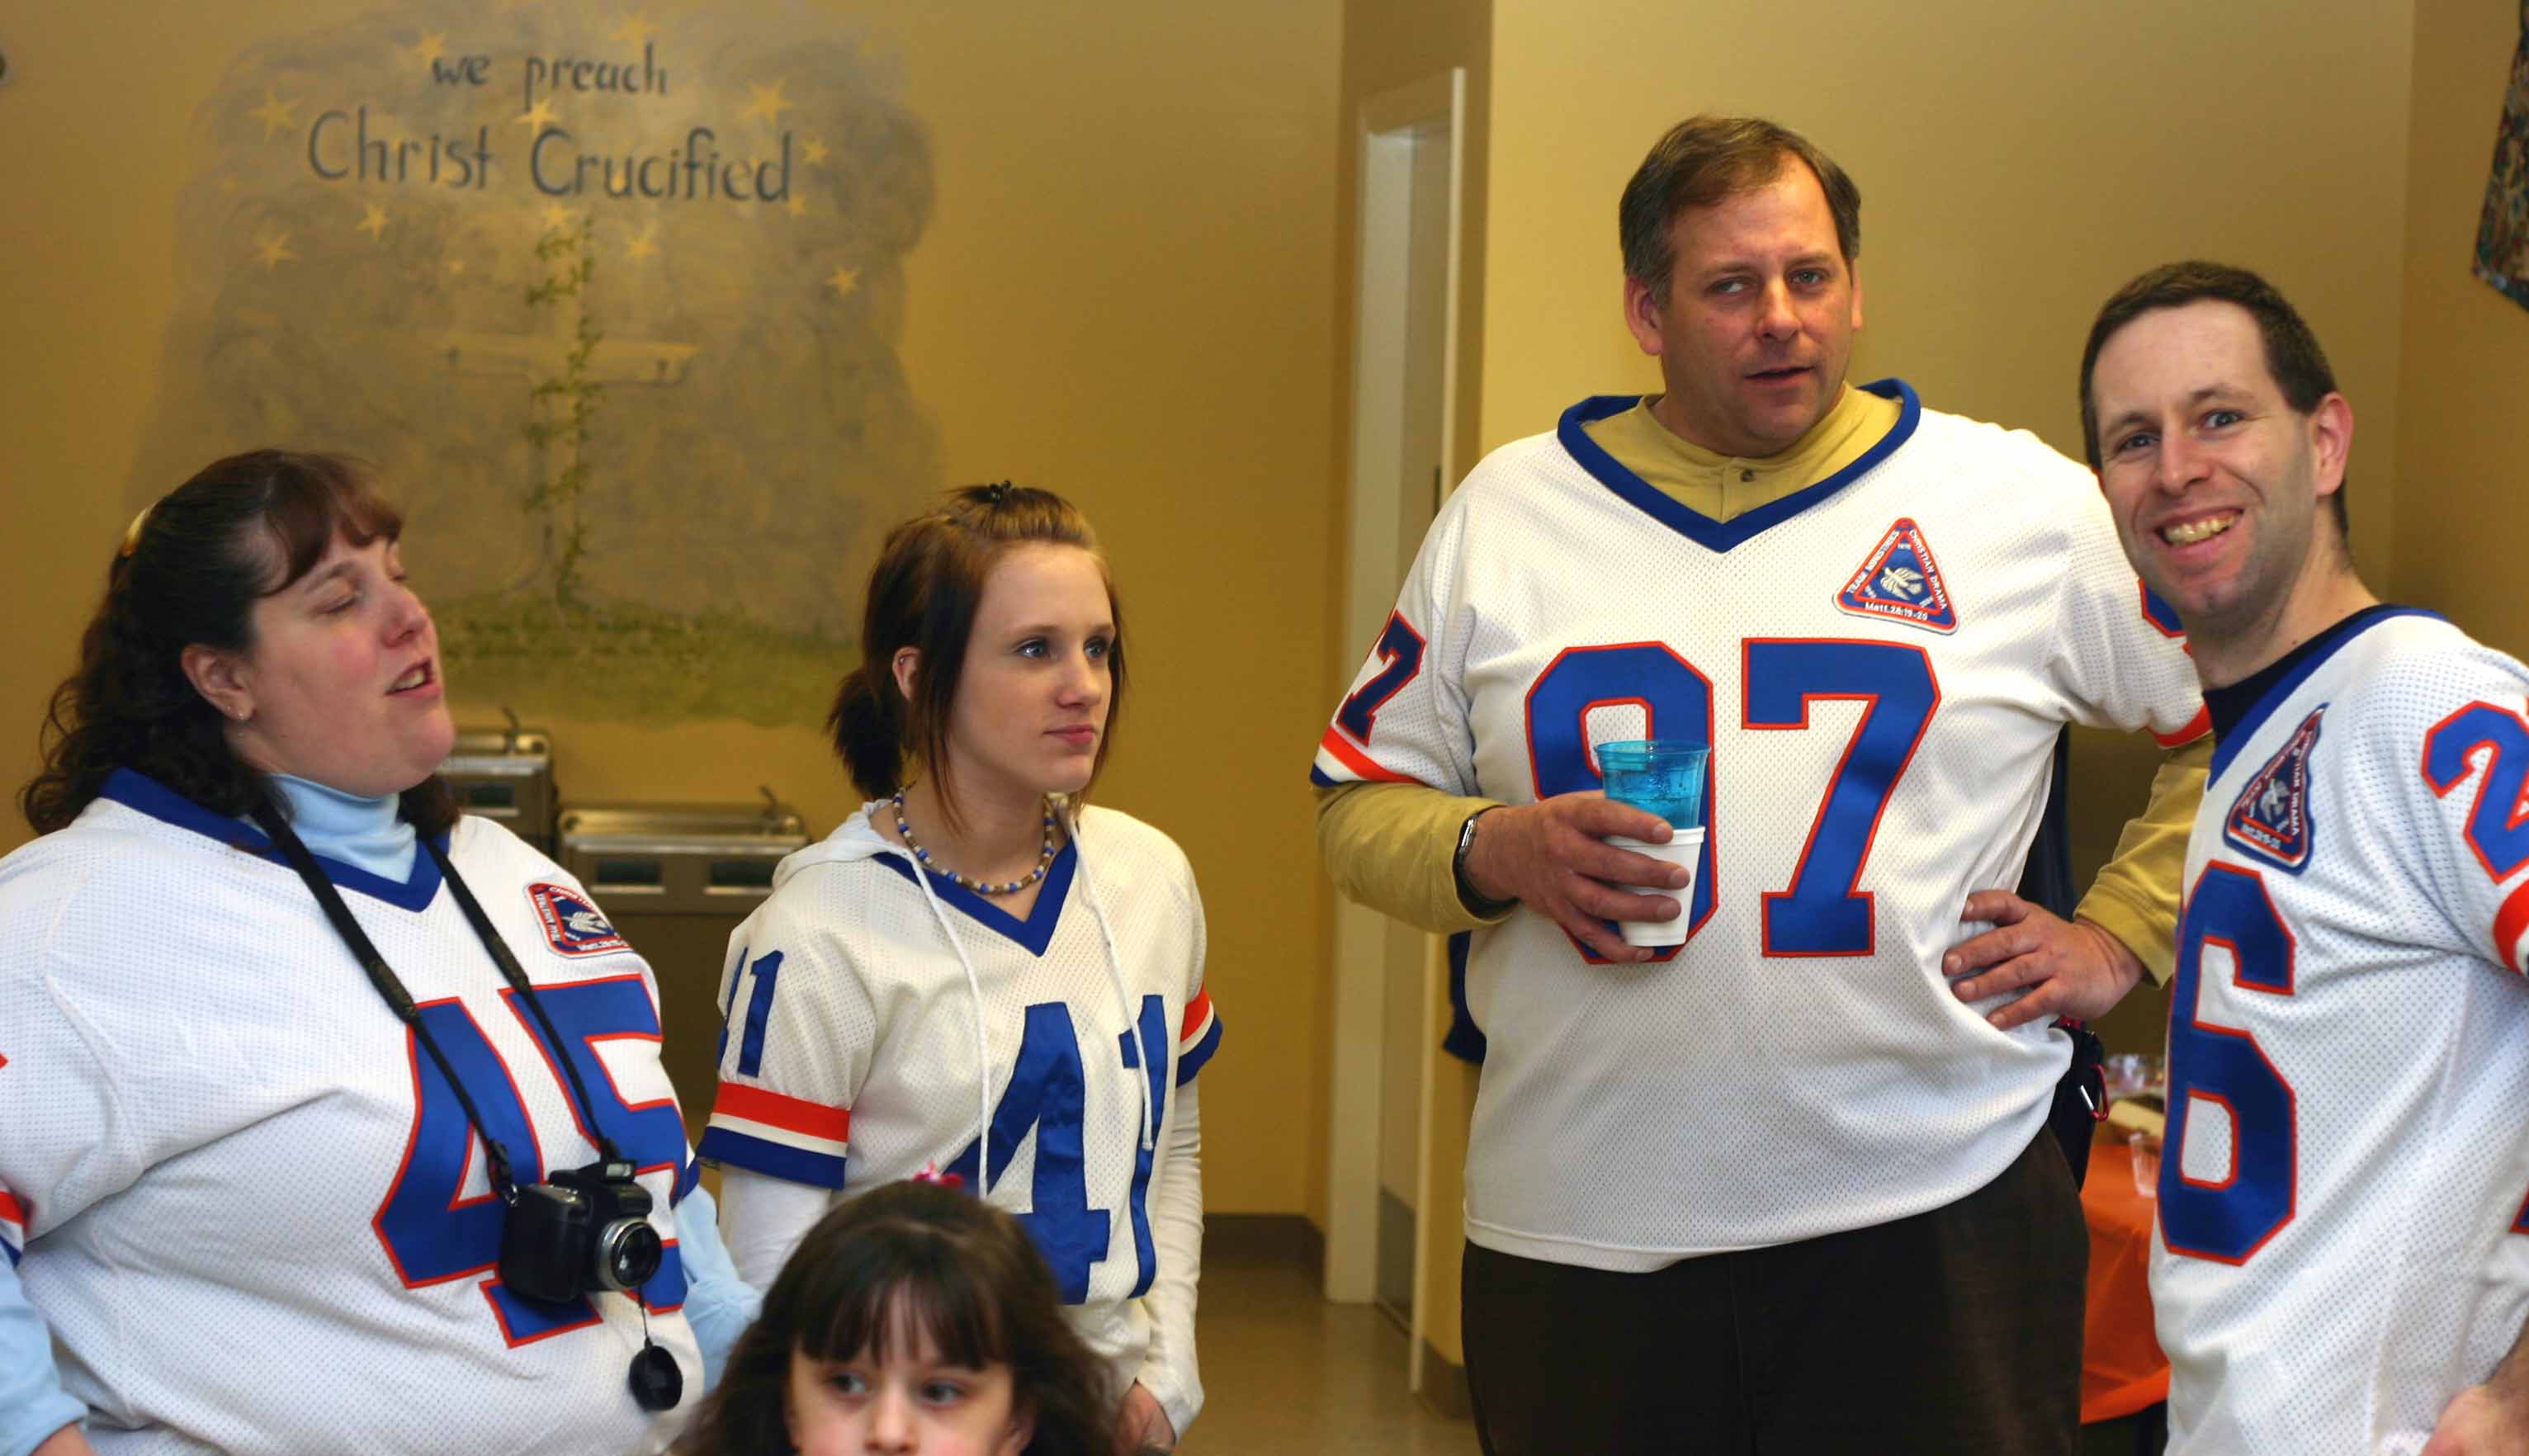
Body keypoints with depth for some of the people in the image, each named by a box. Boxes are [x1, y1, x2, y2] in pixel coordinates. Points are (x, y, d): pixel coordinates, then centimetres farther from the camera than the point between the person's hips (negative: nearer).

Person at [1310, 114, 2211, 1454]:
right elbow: (1359, 800, 11)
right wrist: (1498, 853, -9)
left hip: (1930, 1215, -1)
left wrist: (2118, 937, 2)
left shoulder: (2029, 502, 3)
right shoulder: (1506, 512, 8)